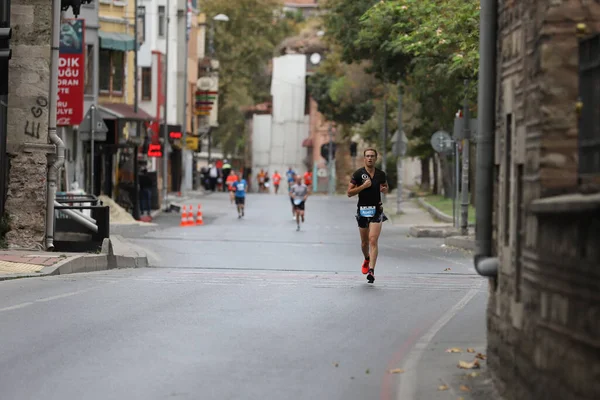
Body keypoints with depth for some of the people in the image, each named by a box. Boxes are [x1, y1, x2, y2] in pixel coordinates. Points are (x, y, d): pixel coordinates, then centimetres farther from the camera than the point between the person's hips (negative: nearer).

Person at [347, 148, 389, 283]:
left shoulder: (381, 174, 5)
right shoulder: (358, 174, -3)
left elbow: (386, 187, 23)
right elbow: (349, 193, -6)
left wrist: (384, 189, -1)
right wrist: (363, 186, -17)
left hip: (376, 210, 0)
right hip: (362, 210, 0)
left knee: (373, 240, -14)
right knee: (364, 242, 12)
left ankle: (371, 270, -19)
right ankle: (367, 259, 44)